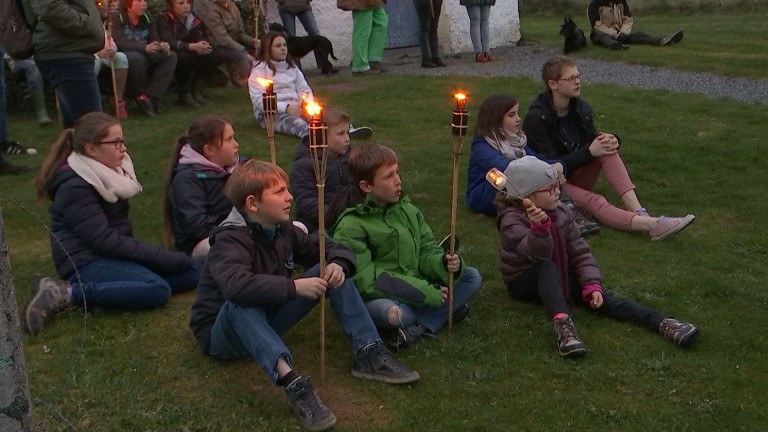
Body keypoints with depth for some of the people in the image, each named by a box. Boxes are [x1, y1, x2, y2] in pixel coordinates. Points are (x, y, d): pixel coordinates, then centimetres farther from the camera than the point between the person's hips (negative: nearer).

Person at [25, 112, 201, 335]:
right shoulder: (75, 187, -17)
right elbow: (104, 241, -22)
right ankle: (66, 293, -22)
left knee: (192, 271, -2)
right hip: (86, 260, -9)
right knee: (158, 290, -31)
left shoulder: (107, 171, 9)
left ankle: (104, 286, -11)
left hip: (114, 253, 9)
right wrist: (164, 256, -21)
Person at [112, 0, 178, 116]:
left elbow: (155, 41, 5)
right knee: (137, 57, -38)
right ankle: (140, 95, -15)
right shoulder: (117, 19, -9)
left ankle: (151, 96, -25)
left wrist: (163, 46, -21)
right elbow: (120, 43, -23)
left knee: (171, 56, -14)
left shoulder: (146, 19, 9)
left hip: (145, 56, 6)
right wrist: (145, 48, -37)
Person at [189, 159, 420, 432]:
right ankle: (292, 382, -52)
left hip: (268, 322, 7)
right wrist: (293, 287, -42)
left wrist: (338, 265, -18)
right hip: (223, 335, -7)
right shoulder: (231, 239, -24)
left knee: (331, 269, -5)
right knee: (241, 304, -42)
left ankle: (369, 354, -13)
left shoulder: (282, 230, -2)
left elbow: (332, 249, 5)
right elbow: (236, 285, -45)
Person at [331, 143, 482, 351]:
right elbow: (365, 280, -20)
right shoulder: (351, 227, -14)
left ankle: (417, 328, -18)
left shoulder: (408, 210, 6)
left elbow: (427, 252, 7)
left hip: (416, 287, 7)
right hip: (378, 296, -7)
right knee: (395, 313, -40)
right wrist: (426, 293, -21)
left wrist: (444, 264, -19)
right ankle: (444, 311, -9)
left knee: (472, 277, -3)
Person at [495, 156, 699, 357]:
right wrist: (539, 227, -58)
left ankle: (662, 322, -34)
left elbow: (579, 251, -1)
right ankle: (562, 322, -57)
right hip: (524, 281, -5)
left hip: (558, 278, 5)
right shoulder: (512, 219, -19)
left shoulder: (561, 213, -1)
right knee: (546, 266, -38)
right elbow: (538, 253, -37)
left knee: (598, 296, -20)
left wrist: (591, 284, -15)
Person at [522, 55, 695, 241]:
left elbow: (593, 142, 9)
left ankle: (638, 211, -33)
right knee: (593, 201, -33)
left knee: (606, 147, -20)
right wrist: (589, 151, -26)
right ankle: (651, 225, -53)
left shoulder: (580, 107, 1)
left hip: (576, 177, 6)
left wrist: (610, 141, -16)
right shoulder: (536, 118, -19)